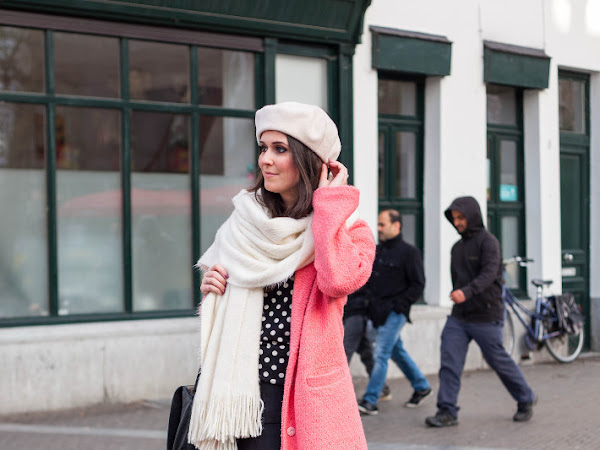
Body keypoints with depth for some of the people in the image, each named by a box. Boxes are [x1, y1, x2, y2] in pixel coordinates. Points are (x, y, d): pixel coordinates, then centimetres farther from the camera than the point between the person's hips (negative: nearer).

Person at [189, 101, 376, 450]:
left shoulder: (348, 230, -1)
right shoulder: (245, 226, 10)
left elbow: (339, 280, -25)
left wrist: (331, 200, -14)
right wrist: (211, 290, -1)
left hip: (308, 397, -3)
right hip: (245, 392, 3)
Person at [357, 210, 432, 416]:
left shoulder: (409, 252, -8)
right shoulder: (377, 250, 13)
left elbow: (418, 285, -9)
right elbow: (368, 279, 21)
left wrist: (397, 304, -14)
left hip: (394, 313, -8)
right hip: (378, 312, 8)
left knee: (381, 354, -10)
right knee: (397, 352, 17)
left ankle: (370, 401, -10)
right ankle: (422, 387, 33)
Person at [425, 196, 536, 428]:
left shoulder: (488, 241, -10)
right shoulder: (457, 247, 14)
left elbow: (489, 273, -24)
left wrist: (466, 292, -39)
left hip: (486, 316, -6)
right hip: (458, 317, 6)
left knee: (499, 361, 5)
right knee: (449, 363, -6)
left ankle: (525, 400, 26)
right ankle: (447, 412, -3)